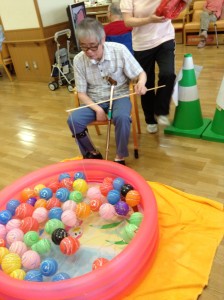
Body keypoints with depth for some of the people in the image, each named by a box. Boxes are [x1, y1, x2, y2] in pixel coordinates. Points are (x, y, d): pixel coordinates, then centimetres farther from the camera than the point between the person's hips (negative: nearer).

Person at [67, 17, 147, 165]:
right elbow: (82, 93, -3)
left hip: (119, 96, -2)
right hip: (94, 100, 2)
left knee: (122, 117, -35)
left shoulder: (119, 50, -15)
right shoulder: (79, 60, -10)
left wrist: (141, 83, -31)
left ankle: (120, 157, -10)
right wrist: (97, 109, -20)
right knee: (73, 120, -21)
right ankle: (92, 153, 4)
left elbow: (141, 73, -6)